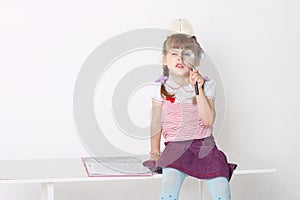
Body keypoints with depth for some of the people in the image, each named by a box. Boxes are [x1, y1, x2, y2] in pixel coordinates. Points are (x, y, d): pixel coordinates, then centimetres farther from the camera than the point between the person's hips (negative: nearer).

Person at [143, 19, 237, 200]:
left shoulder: (206, 85, 3)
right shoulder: (161, 88, 3)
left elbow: (208, 120, -9)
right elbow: (156, 124, 9)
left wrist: (198, 89, -14)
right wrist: (154, 152, 2)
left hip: (204, 144, 1)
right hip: (175, 147, -1)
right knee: (170, 182, -29)